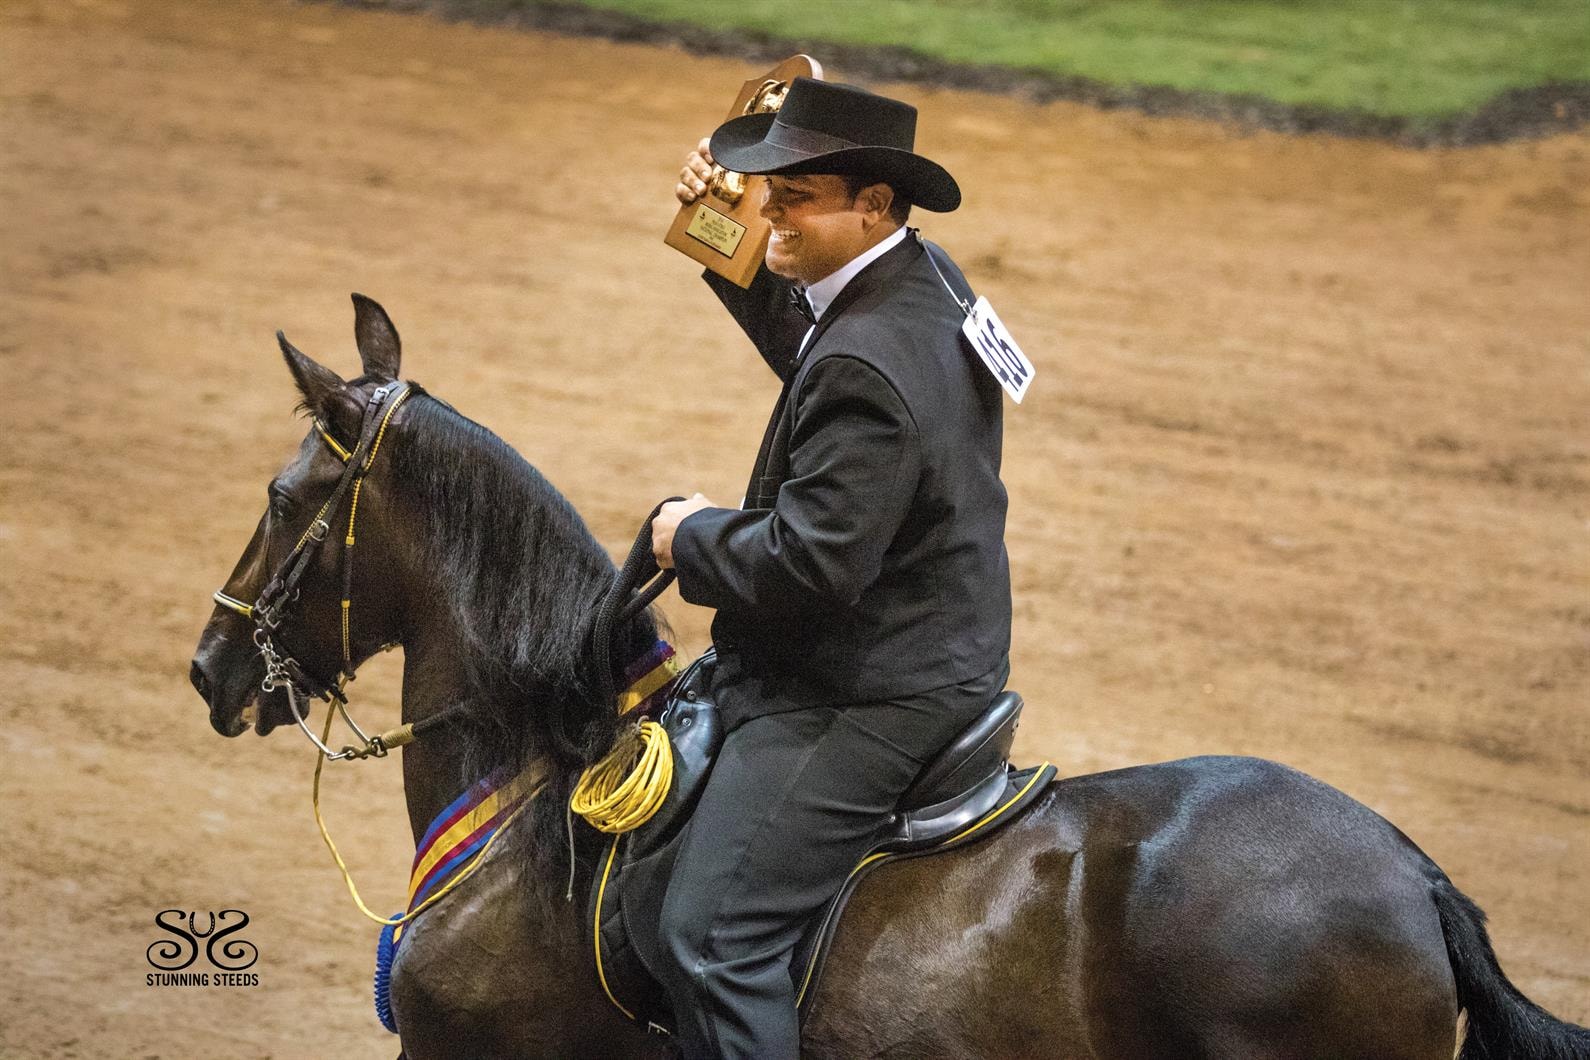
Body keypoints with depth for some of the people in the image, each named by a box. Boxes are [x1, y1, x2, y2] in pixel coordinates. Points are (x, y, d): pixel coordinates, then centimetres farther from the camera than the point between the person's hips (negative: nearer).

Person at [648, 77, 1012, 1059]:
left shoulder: (865, 368, -28)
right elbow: (801, 338, 26)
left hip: (870, 705, -12)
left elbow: (810, 565, -30)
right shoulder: (927, 277, 5)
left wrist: (695, 536, -12)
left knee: (712, 936, -17)